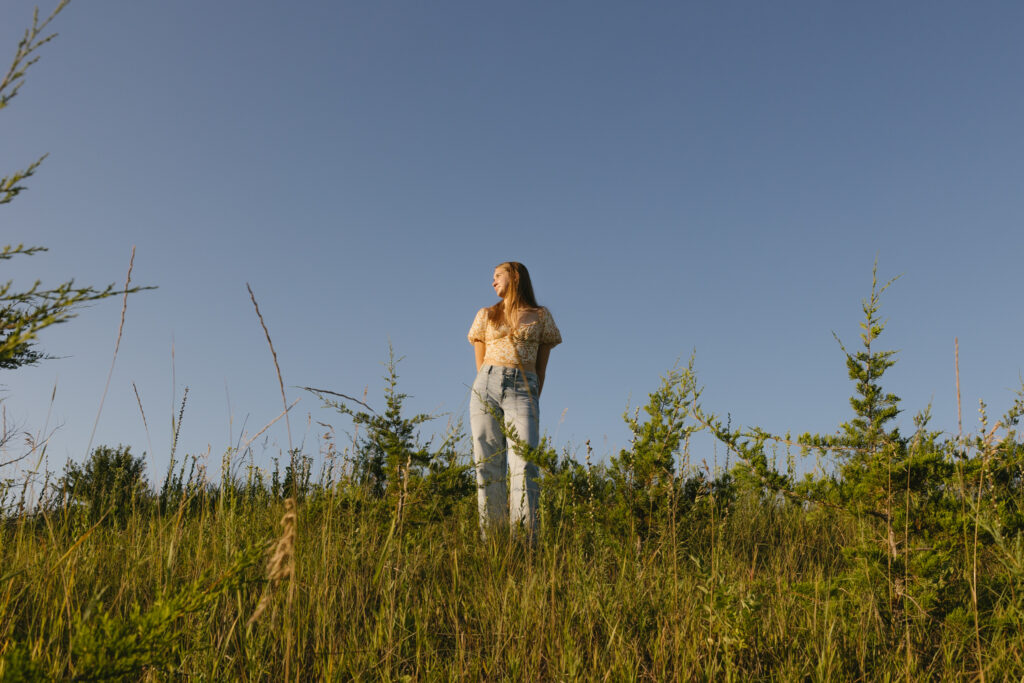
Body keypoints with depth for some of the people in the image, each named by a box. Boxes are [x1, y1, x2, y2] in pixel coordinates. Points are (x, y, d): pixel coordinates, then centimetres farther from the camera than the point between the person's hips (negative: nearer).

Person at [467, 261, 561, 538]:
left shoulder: (540, 316, 13)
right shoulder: (486, 315, 17)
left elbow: (541, 367, 13)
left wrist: (530, 405, 10)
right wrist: (488, 388, 10)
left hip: (523, 388, -2)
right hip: (487, 386, 2)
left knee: (524, 462, -15)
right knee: (488, 463, -4)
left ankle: (525, 534, -21)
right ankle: (490, 537, -3)